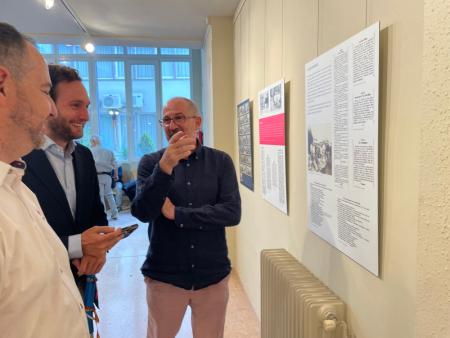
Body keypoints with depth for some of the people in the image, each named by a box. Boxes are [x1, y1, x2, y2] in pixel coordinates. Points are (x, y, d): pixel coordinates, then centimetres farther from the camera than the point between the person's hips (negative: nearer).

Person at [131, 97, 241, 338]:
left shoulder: (221, 161, -3)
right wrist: (165, 167, -29)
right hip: (164, 276, 0)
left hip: (213, 275, 0)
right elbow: (142, 212, -15)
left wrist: (176, 213, -15)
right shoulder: (150, 162, -4)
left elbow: (232, 213, -12)